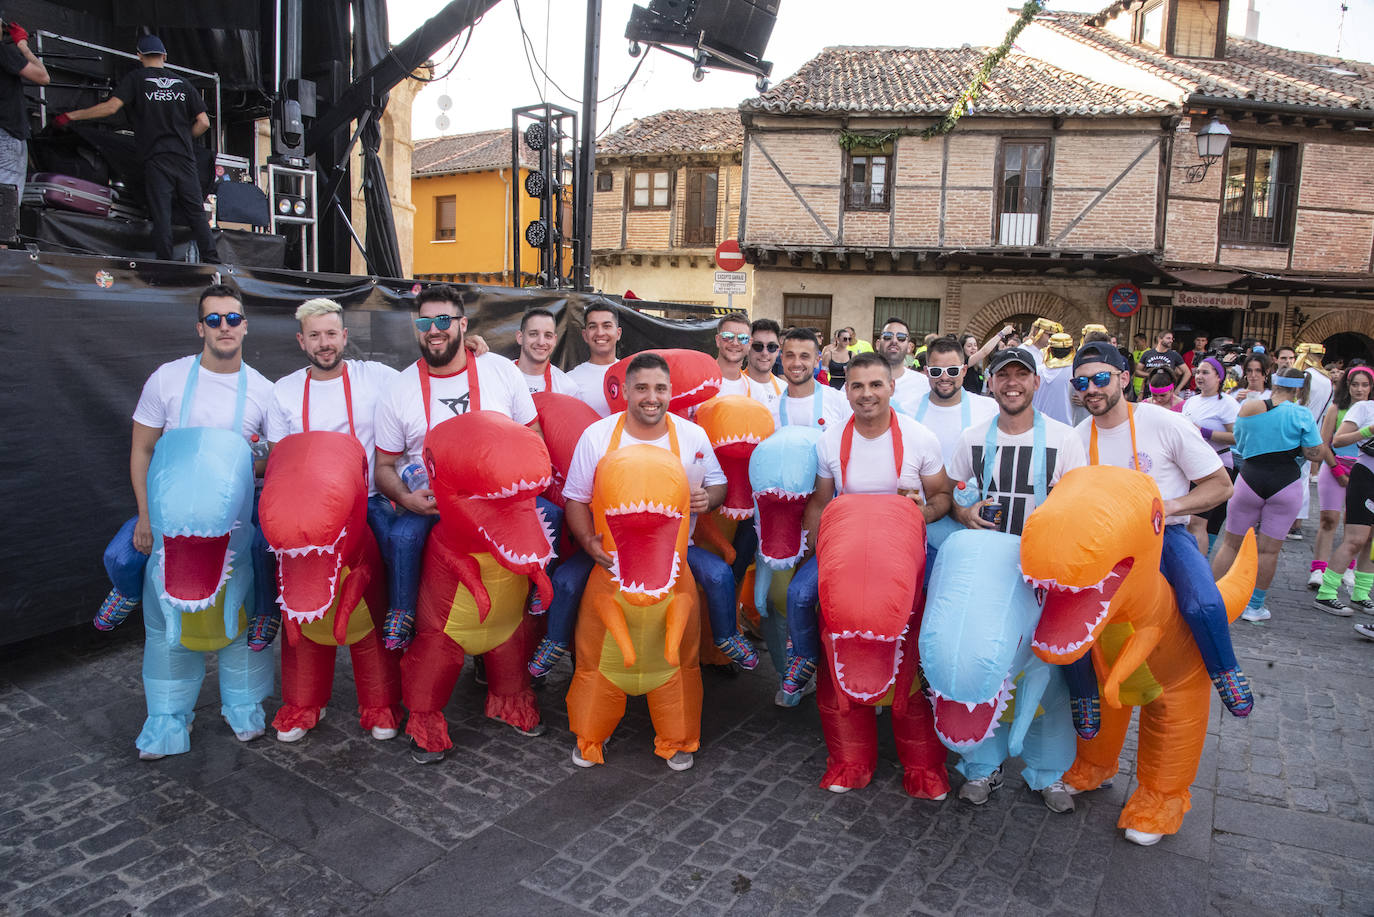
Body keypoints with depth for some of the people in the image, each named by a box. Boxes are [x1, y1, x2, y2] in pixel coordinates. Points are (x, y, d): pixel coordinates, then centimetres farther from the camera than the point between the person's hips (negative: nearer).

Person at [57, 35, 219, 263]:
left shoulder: (136, 78, 4)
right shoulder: (183, 84, 12)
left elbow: (111, 107, -6)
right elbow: (203, 122, 9)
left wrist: (72, 115, 3)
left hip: (155, 158, -2)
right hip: (185, 158, 2)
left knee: (161, 214, -2)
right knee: (196, 213, 3)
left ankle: (166, 263, -6)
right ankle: (212, 262, -5)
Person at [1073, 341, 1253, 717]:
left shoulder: (1165, 424, -7)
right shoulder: (1077, 438, 3)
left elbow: (1221, 485, -3)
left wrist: (1169, 506, -18)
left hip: (1166, 535, -2)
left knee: (1203, 605, -32)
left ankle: (1225, 673, 2)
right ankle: (1082, 692, 1)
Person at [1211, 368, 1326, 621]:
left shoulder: (1247, 408, 0)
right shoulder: (1301, 415, -8)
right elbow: (1316, 455, -7)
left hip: (1250, 478, 2)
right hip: (1286, 484, -2)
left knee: (1231, 543, 11)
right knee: (1269, 549, 5)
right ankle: (1254, 606, 12)